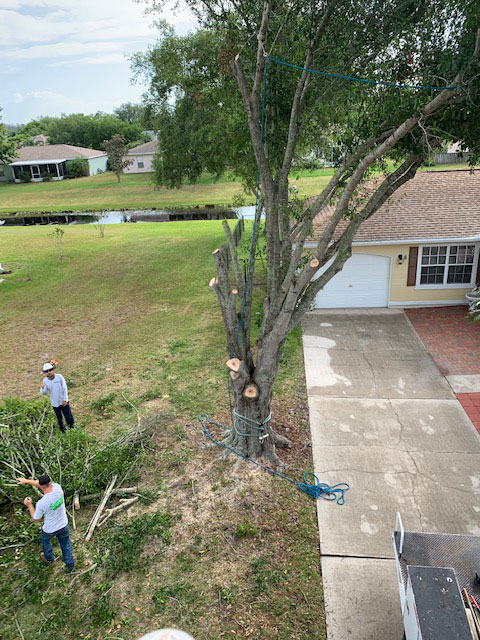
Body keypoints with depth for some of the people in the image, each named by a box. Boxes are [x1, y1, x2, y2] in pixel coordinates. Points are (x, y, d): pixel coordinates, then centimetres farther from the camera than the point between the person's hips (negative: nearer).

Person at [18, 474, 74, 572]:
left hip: (50, 530, -3)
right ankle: (70, 565, 40)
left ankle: (49, 558, 55)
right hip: (64, 525, 3)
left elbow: (36, 519, -13)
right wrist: (26, 481, 2)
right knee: (66, 544, 25)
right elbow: (39, 483, -4)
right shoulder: (57, 487, -23)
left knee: (45, 539, 32)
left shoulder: (41, 503, -34)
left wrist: (29, 505, -5)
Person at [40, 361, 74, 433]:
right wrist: (42, 388, -28)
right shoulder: (45, 380, -7)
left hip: (63, 402, -2)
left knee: (69, 417, 0)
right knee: (59, 419, 17)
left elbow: (65, 388, -9)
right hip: (54, 403, 2)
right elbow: (44, 393, -7)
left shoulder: (59, 377, -13)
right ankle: (63, 430, 35)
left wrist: (65, 399, -11)